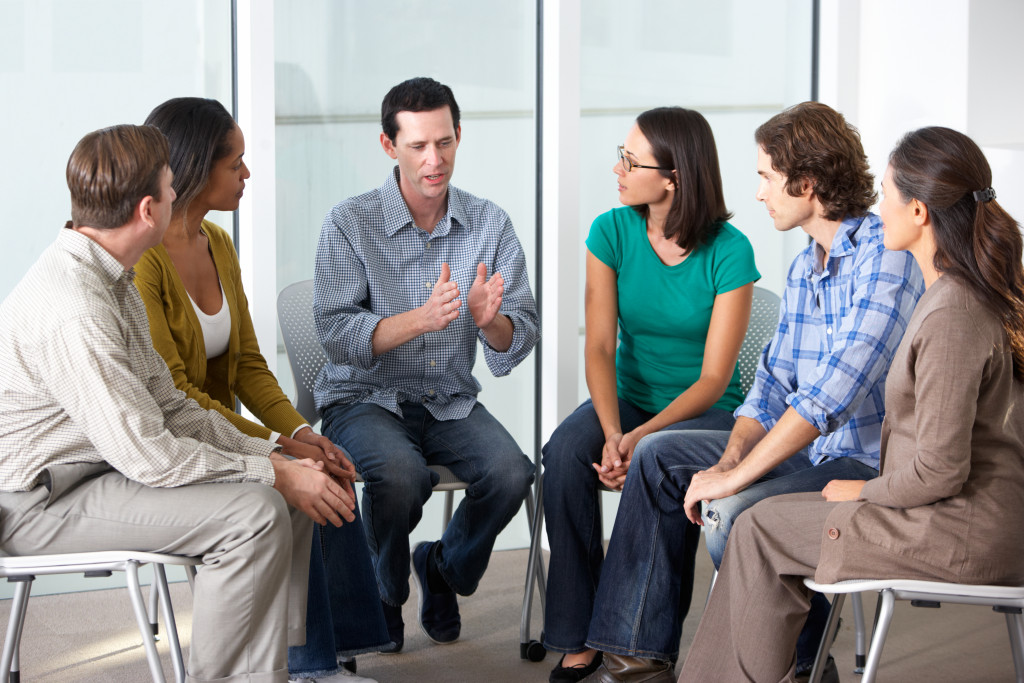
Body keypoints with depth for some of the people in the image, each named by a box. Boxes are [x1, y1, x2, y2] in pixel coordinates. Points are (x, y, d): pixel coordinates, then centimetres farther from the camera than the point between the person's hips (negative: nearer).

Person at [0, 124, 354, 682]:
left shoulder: (109, 278, 9)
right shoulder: (73, 311, -26)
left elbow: (165, 405, 12)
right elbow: (148, 455, -26)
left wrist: (270, 455, 1)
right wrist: (274, 474, -17)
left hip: (104, 461, 11)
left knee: (295, 487, 4)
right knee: (256, 512, -23)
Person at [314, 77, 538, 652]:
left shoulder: (490, 224, 1)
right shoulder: (350, 224, -8)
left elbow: (518, 344, -2)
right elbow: (338, 337, -16)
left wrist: (489, 320, -27)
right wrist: (422, 318, -31)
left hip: (450, 403, 3)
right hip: (364, 399, -3)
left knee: (512, 473, -25)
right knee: (402, 473, -34)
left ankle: (444, 566, 7)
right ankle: (383, 592, -2)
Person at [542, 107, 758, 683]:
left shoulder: (729, 252, -14)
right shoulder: (613, 232, -4)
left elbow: (713, 379, -15)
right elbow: (600, 348, -9)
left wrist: (641, 437, -29)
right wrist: (613, 434, -26)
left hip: (706, 410, -3)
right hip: (628, 395, 3)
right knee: (565, 453, -28)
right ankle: (579, 637, -21)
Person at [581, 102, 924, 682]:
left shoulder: (885, 259, -20)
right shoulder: (804, 267, 13)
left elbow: (834, 391, -29)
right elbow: (774, 380, 15)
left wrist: (737, 477, -26)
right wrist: (729, 460, -5)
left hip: (870, 463, -10)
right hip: (809, 448, 10)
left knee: (735, 516, -31)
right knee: (659, 455, 8)